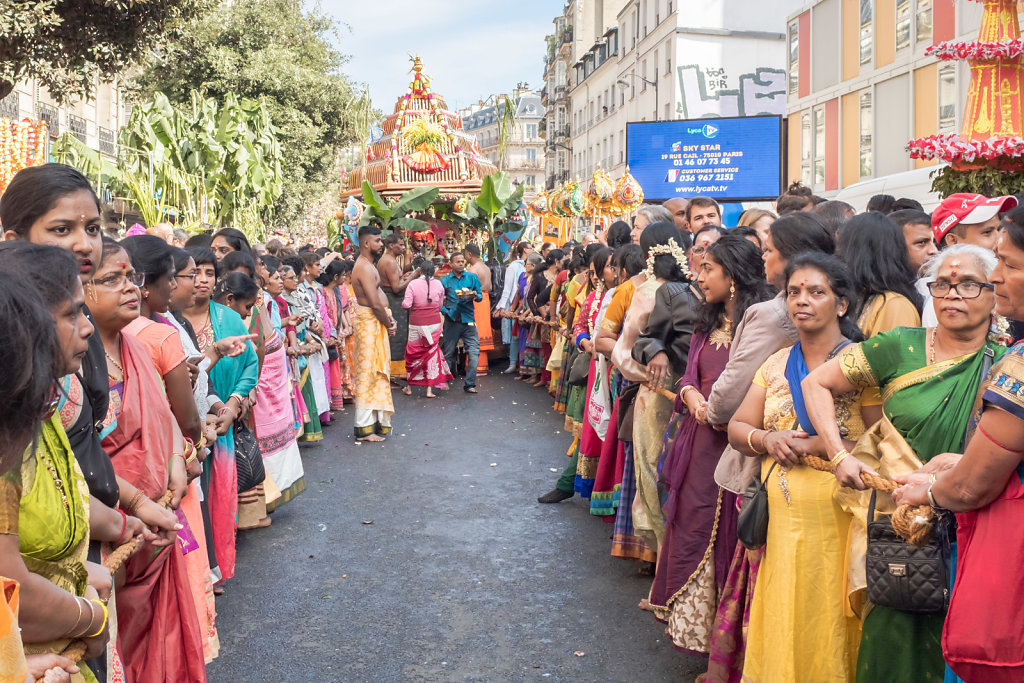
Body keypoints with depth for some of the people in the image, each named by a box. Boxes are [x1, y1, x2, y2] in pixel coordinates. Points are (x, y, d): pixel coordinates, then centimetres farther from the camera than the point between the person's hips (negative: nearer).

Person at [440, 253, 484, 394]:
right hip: (452, 320, 0)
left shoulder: (472, 277, 7)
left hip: (468, 319, 0)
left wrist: (475, 296, -13)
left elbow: (480, 296, 10)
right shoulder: (445, 280, 5)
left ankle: (470, 384, -2)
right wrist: (445, 311, -9)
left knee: (474, 352, -8)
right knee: (448, 352, 8)